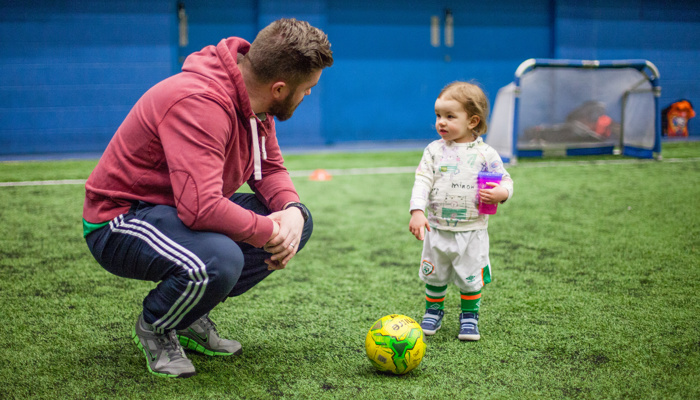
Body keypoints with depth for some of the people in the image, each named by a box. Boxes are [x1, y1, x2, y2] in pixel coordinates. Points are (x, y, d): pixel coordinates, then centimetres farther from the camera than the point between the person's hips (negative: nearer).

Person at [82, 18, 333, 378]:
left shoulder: (252, 98, -2)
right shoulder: (199, 103, -31)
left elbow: (270, 168, 8)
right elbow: (201, 207, -39)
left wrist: (292, 211, -13)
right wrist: (267, 231, -24)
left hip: (174, 209, 10)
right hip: (119, 221, -10)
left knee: (297, 220, 1)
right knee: (219, 260, -38)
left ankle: (191, 316, 10)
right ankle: (154, 327, -2)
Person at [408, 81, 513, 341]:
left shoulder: (485, 154, -5)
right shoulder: (434, 150, -1)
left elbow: (505, 181, 1)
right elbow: (422, 181, -6)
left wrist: (500, 193, -23)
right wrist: (417, 211, -18)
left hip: (472, 231, -2)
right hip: (437, 229, 2)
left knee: (470, 278, 8)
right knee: (434, 275, 13)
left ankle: (469, 316, 28)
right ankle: (433, 311, 34)